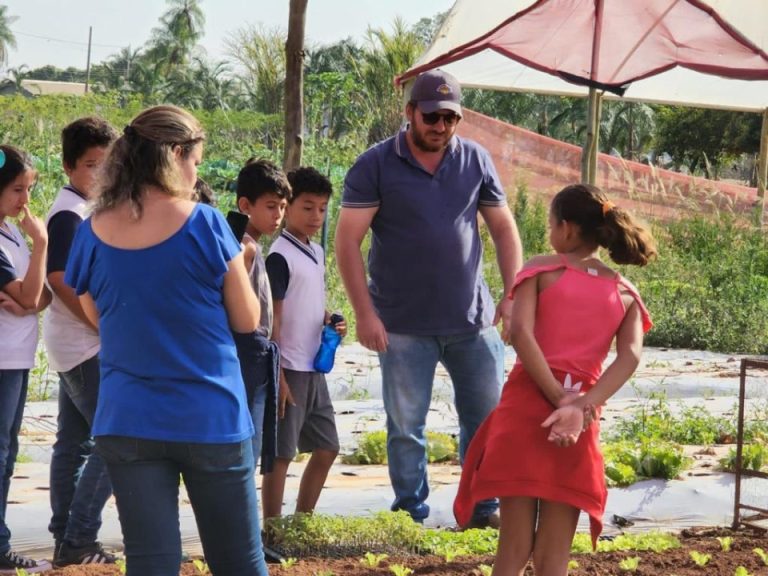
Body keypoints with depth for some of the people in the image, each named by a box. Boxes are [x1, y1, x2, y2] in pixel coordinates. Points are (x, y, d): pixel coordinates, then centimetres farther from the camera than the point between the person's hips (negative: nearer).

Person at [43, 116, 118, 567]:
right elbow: (61, 281, -21)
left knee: (75, 442, 11)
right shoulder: (69, 214, -16)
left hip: (84, 344, 10)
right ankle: (78, 540, -7)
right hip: (84, 345, -10)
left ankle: (67, 539, 15)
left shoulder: (90, 210, 13)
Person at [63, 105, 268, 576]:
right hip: (210, 418, -3)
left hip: (127, 422, 3)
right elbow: (247, 320, -1)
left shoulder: (93, 234, 0)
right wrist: (237, 267, 14)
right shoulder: (204, 224, -10)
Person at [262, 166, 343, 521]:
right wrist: (278, 377, -19)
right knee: (281, 455, -3)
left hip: (313, 369, 9)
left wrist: (330, 321, 2)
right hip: (289, 369, -9)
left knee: (326, 449, 14)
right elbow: (272, 320, -15)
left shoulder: (317, 253, 13)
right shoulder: (280, 257, -13)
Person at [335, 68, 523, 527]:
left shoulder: (477, 160, 6)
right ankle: (411, 515, 15)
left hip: (474, 318, 3)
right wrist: (365, 313, -13)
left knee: (487, 416, 6)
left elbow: (504, 229, 12)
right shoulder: (376, 166, -4)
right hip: (404, 325, -3)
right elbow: (348, 240, -7)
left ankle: (485, 509, 19)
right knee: (406, 425, 4)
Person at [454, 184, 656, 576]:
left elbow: (520, 333, -12)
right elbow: (630, 355, -5)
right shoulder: (625, 293, 13)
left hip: (527, 404, -2)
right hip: (582, 422, 2)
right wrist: (581, 407, -14)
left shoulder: (542, 269, 5)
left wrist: (559, 399, -12)